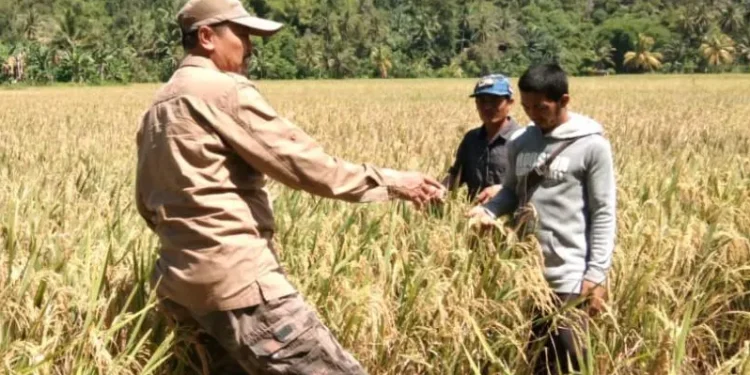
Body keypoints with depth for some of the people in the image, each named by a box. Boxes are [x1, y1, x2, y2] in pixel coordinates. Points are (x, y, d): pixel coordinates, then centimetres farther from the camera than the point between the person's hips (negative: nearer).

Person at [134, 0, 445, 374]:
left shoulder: (155, 109, 17)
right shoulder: (225, 92, -10)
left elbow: (147, 203, 23)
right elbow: (305, 164, -13)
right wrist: (392, 182, -6)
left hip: (181, 283, 10)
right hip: (238, 279, -10)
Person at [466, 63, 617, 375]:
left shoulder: (591, 144, -7)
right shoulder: (520, 143, 8)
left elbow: (603, 213, -7)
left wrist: (596, 275, -12)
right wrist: (488, 210, -4)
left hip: (568, 278, -5)